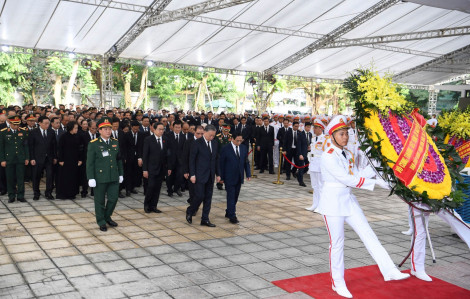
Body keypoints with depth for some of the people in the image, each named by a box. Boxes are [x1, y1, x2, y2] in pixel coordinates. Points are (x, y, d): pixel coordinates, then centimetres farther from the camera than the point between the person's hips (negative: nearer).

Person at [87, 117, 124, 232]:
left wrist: (121, 174, 14)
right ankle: (101, 222, 21)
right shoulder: (93, 144, -7)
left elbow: (119, 160, 15)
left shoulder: (115, 142, 8)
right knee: (100, 201, 6)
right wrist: (91, 178, -12)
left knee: (113, 198, 8)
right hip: (100, 178, -4)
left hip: (114, 178, 4)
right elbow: (90, 162, -8)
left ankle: (107, 217, 31)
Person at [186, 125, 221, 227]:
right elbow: (192, 160, -8)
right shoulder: (197, 143, -9)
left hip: (210, 175, 6)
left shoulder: (215, 143, 9)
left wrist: (217, 174, 11)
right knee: (200, 196, -7)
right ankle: (190, 212, 19)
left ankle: (205, 219, 16)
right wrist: (192, 174, -13)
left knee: (208, 197, 7)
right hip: (200, 175, -6)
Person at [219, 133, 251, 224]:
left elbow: (246, 162, 10)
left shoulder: (244, 148, 5)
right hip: (229, 178, -5)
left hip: (239, 177, 5)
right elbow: (221, 164, -6)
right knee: (231, 196, -5)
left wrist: (248, 174, 3)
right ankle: (232, 216, -1)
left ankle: (229, 212, 27)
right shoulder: (225, 149, -10)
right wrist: (221, 177, -7)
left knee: (235, 196, 12)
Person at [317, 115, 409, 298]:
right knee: (337, 243, 3)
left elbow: (356, 175, 7)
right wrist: (375, 182, -21)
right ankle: (338, 283, 17)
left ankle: (389, 271, 2)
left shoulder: (347, 154, 11)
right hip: (332, 202, -7)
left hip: (348, 200, 7)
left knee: (368, 234, 1)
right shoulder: (328, 156, -16)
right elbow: (347, 179, -22)